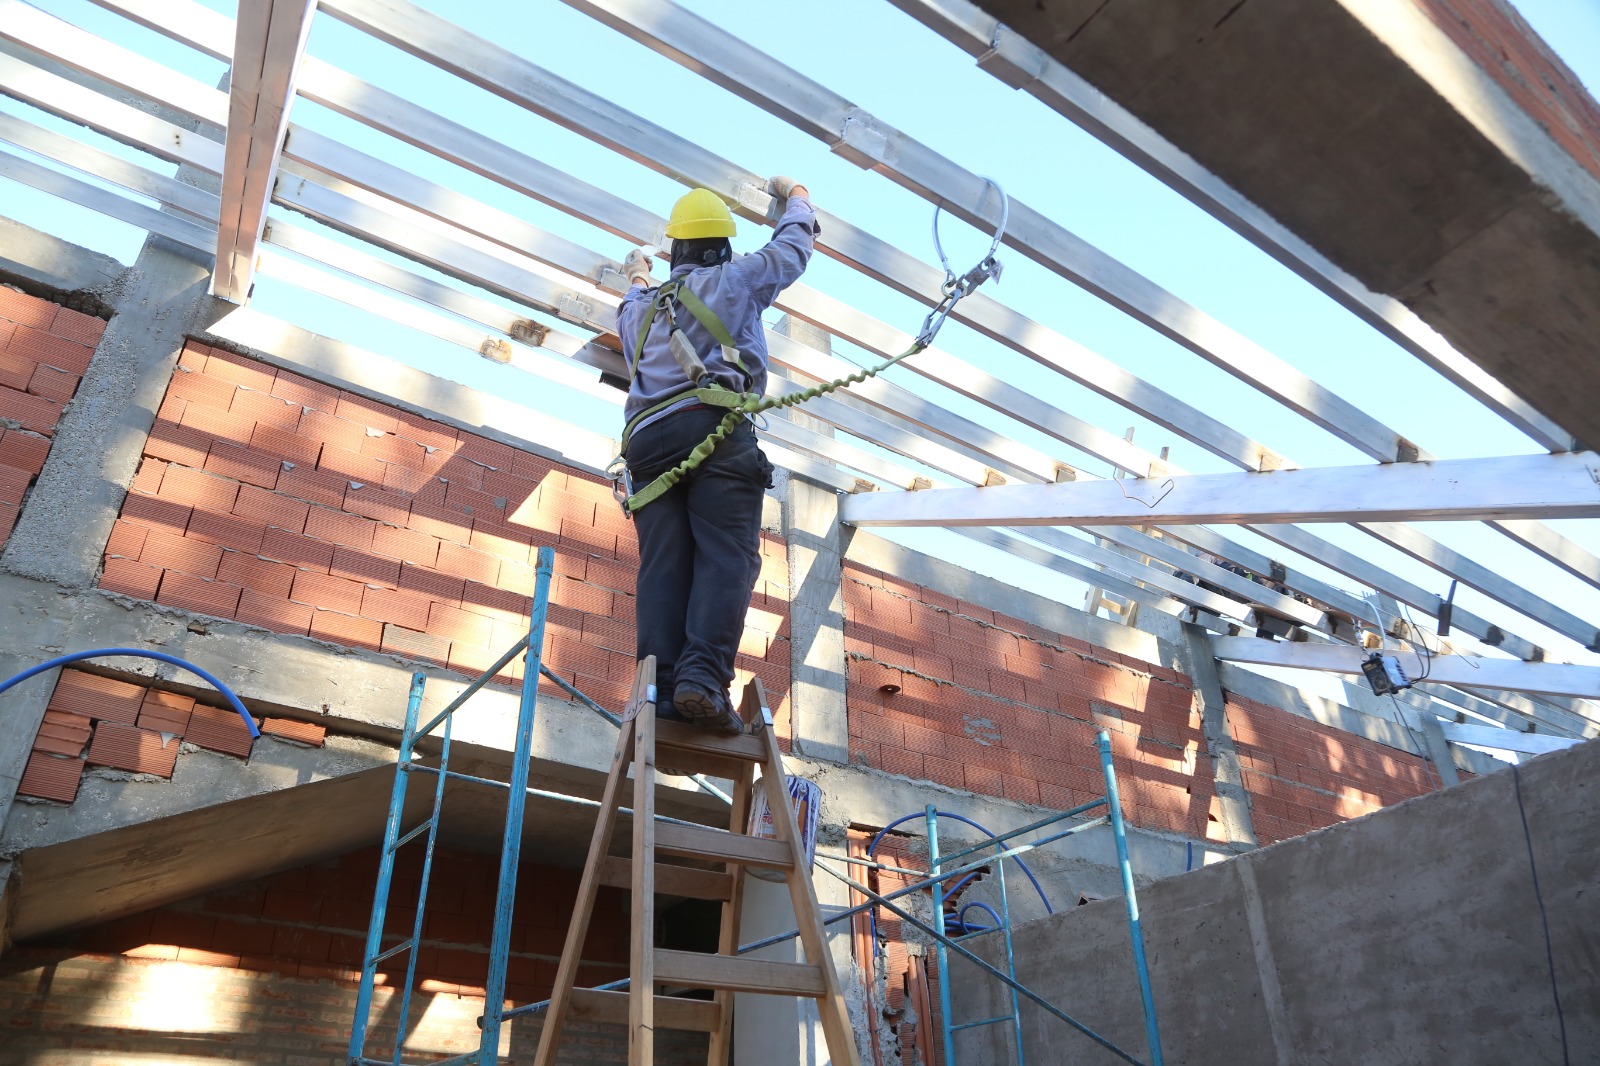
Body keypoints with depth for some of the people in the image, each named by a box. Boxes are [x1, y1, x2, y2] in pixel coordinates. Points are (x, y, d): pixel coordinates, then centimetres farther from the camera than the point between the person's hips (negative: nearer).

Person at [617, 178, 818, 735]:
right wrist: (794, 196, 52)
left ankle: (661, 686, -14)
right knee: (727, 557, -12)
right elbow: (793, 247, 31)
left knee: (663, 564, -2)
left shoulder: (641, 307, 30)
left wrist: (636, 278, 76)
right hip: (715, 425, -5)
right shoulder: (736, 278, 16)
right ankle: (703, 677, -28)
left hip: (647, 437, 5)